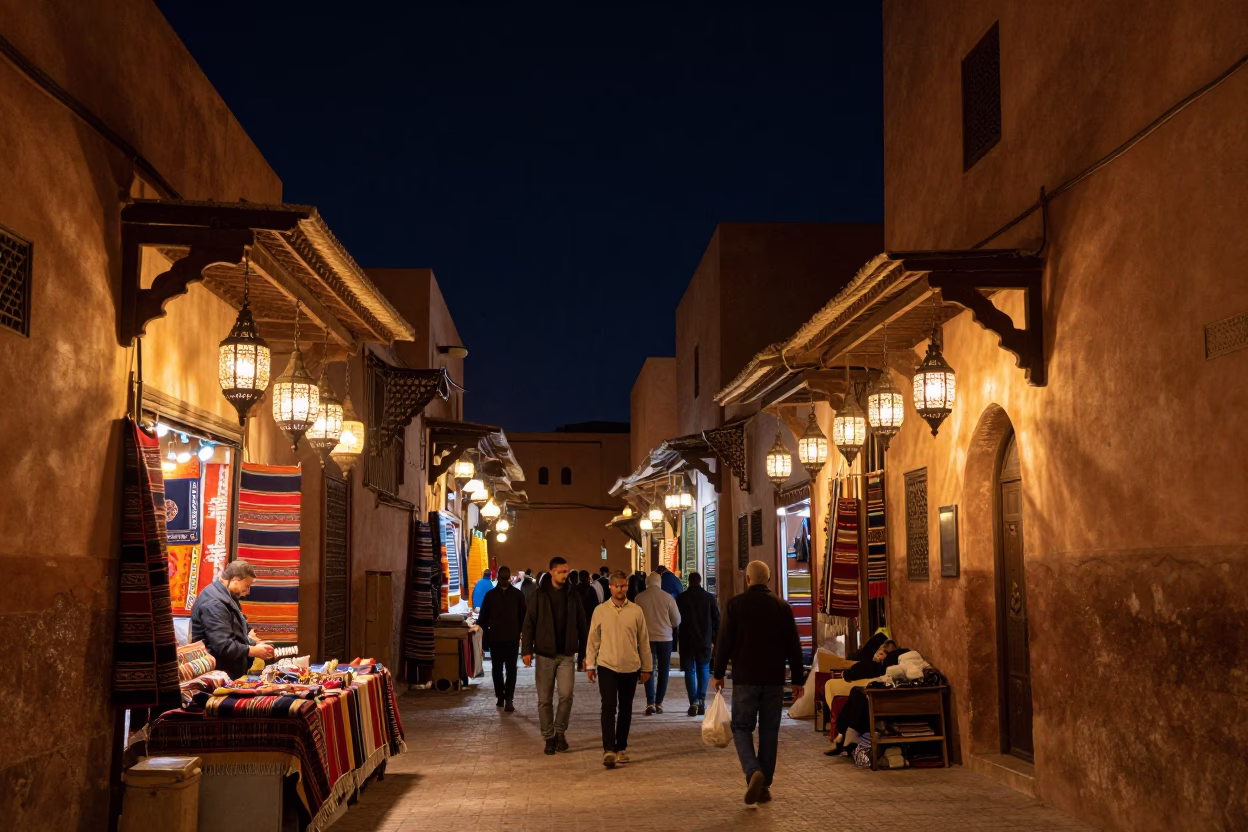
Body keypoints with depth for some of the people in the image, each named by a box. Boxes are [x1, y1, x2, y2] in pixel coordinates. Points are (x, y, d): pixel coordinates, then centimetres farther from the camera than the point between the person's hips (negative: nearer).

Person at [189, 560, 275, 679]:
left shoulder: (224, 597, 13)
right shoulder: (214, 603, -22)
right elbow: (224, 646, -28)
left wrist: (254, 643, 6)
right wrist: (254, 651, -17)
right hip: (219, 675, -11)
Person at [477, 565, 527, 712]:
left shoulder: (517, 594, 3)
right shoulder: (490, 595, 5)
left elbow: (523, 615, 6)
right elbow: (483, 617, 9)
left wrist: (521, 632, 0)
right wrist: (486, 634, 4)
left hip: (512, 638, -2)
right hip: (495, 638, 2)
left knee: (511, 669, -5)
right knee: (497, 669, 7)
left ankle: (508, 699, -8)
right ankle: (500, 696, 19)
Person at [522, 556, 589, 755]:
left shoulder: (572, 594, 5)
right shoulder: (540, 595, -1)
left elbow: (582, 625, 9)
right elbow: (529, 623, -2)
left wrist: (584, 653, 7)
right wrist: (527, 650, -11)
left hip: (567, 654, 1)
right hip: (545, 654, -1)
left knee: (566, 694, -11)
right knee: (545, 699, 4)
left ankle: (560, 732, 9)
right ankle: (549, 737, 17)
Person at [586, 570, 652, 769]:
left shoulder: (636, 611, 0)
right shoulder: (600, 610, 0)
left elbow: (644, 641, 6)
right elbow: (593, 639, 6)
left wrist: (646, 667, 7)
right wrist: (590, 664, 4)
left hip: (630, 667, 1)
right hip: (606, 665, -1)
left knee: (625, 709, 9)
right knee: (609, 706, -11)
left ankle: (620, 748, 21)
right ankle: (608, 749, -14)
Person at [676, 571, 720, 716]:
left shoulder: (681, 598, -2)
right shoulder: (709, 597, 1)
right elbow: (717, 619, 2)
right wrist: (714, 639, 8)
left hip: (687, 640, -1)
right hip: (705, 640, 1)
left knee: (690, 670, 4)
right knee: (703, 669, 14)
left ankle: (693, 702, -6)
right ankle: (702, 700, 3)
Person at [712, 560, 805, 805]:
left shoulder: (736, 604, -5)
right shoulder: (782, 607, 3)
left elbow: (724, 642, -4)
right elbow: (794, 646, 5)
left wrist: (719, 673, 7)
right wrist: (797, 679, 11)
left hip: (745, 678, -2)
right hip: (774, 679, 2)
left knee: (741, 727, 7)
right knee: (769, 731, 10)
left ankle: (753, 772, -16)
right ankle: (765, 786, 11)